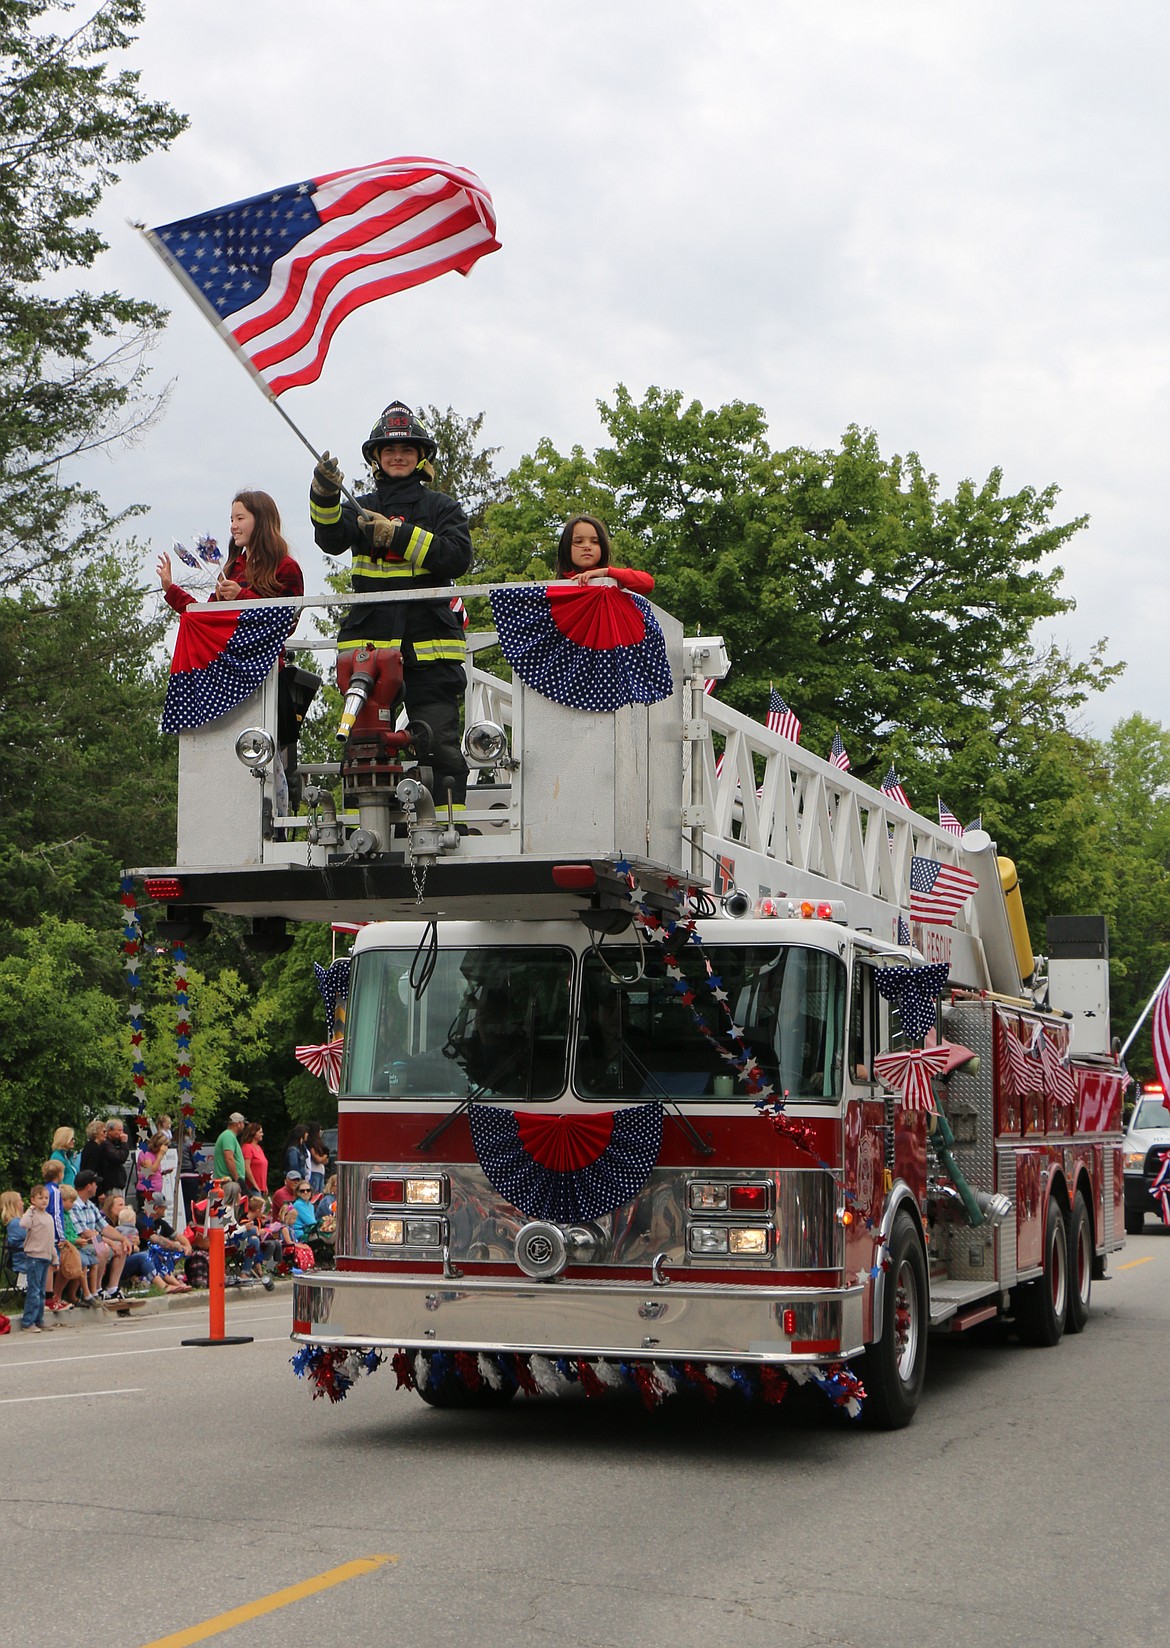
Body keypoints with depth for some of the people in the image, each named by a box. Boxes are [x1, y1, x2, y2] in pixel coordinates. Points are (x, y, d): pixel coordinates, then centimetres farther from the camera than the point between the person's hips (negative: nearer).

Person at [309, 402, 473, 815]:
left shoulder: (441, 508, 14)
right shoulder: (361, 509, 19)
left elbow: (457, 556, -4)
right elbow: (332, 538, -3)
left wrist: (397, 536, -12)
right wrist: (325, 497, -23)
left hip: (429, 644, -2)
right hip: (369, 643, 2)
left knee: (440, 742, -8)